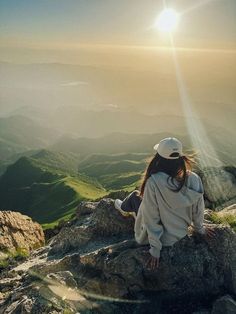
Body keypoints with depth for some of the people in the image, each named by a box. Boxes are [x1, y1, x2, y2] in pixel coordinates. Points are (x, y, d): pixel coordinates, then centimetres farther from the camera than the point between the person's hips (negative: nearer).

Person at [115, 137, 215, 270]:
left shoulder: (154, 182, -32)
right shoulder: (194, 179, -20)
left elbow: (151, 219, -24)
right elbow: (198, 209, -5)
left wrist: (155, 250, -11)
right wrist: (200, 228, 15)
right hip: (183, 234, 4)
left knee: (135, 195, 19)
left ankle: (125, 208, 53)